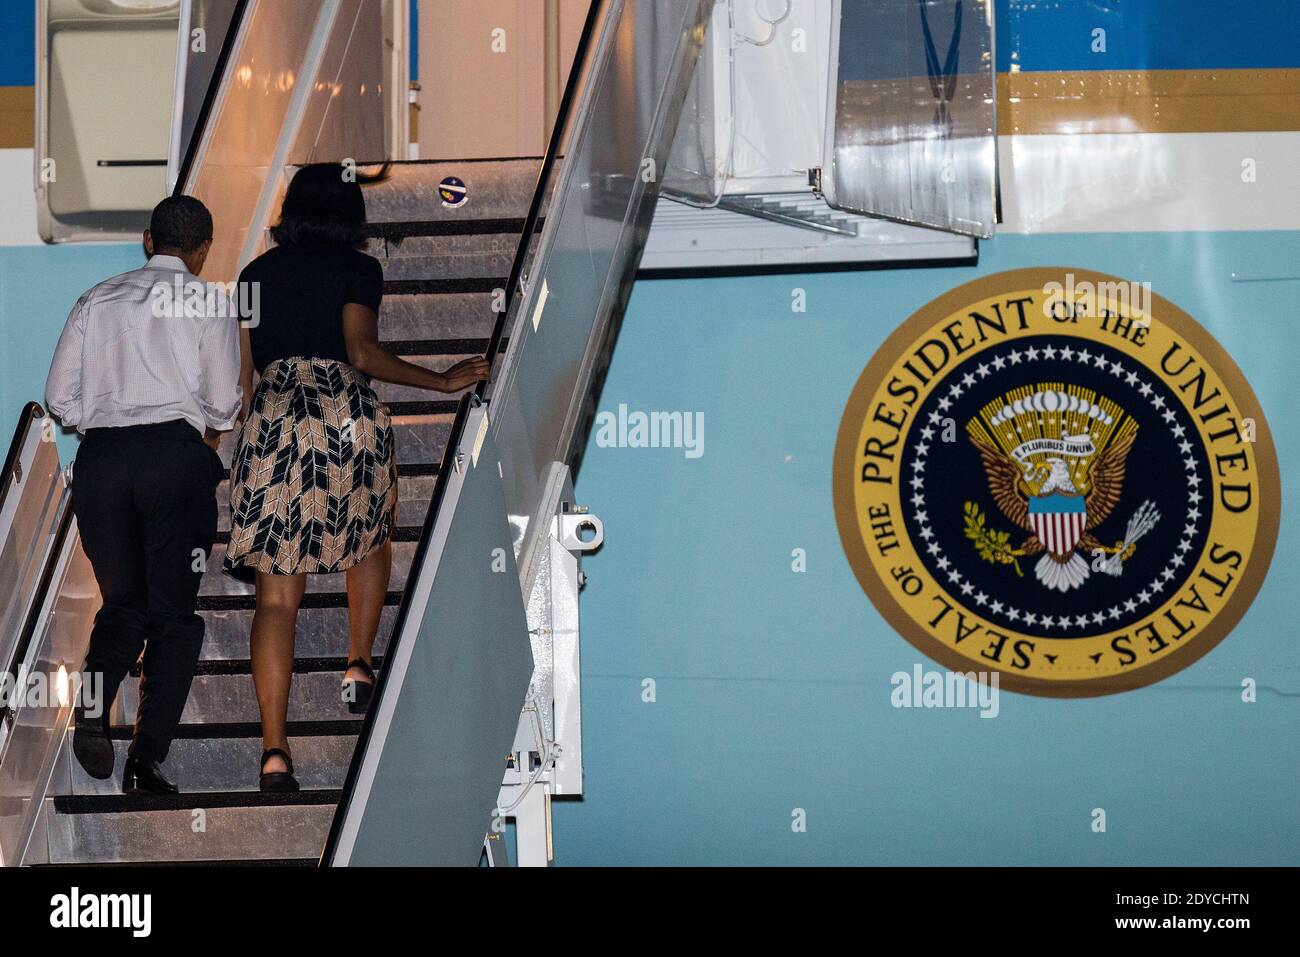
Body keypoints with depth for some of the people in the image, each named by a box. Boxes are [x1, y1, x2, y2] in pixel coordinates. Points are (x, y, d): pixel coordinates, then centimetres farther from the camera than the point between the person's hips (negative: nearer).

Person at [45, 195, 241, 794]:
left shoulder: (96, 301, 15)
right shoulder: (208, 304, 5)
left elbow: (60, 397, 10)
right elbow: (223, 399, -1)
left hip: (100, 455, 3)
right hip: (176, 453, -3)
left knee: (124, 602, 17)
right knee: (175, 613, 3)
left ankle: (93, 703, -11)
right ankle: (147, 757, -6)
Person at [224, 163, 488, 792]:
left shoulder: (257, 273, 16)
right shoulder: (358, 269, 5)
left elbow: (241, 371, 14)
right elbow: (363, 352, -8)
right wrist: (442, 381, -1)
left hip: (270, 423, 2)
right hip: (348, 420, -2)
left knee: (276, 593, -1)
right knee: (372, 534, 30)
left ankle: (274, 750, -10)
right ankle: (360, 664, 15)